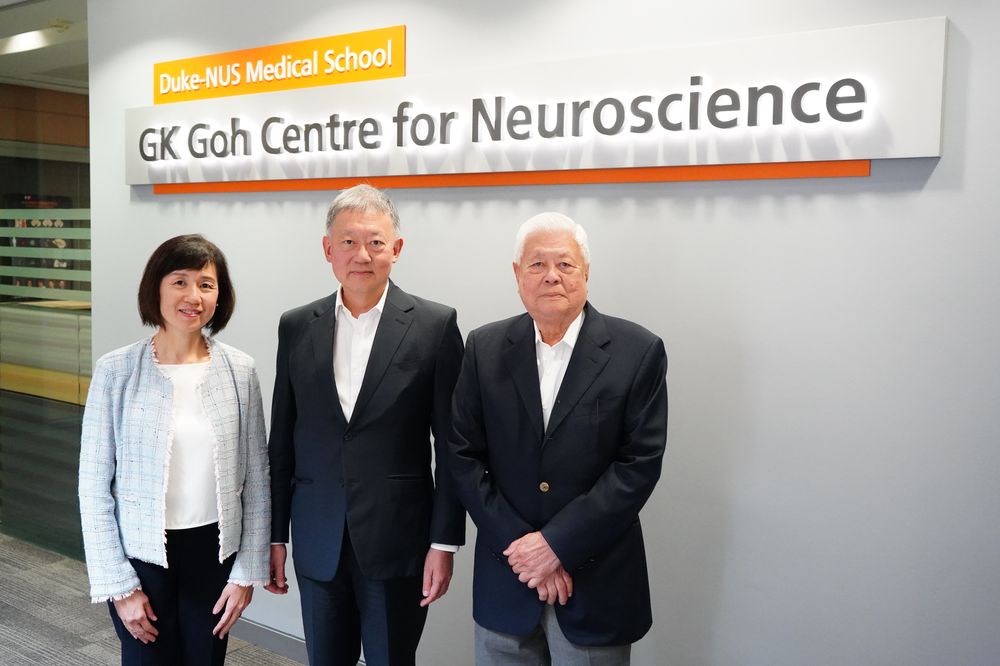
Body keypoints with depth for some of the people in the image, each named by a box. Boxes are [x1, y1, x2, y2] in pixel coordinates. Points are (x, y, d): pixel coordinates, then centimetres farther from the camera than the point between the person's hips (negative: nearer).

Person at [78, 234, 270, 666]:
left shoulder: (239, 370, -5)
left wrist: (247, 572, -1)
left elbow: (256, 480, 0)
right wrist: (119, 583, -7)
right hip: (142, 552, -1)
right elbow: (94, 486, -6)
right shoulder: (116, 370, -10)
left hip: (214, 550, 2)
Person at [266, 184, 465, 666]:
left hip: (397, 540, -3)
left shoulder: (435, 325, -7)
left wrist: (445, 541, -7)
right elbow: (282, 440, 7)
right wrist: (274, 534, 7)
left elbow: (451, 446, -6)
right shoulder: (296, 327, 3)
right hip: (318, 542, 3)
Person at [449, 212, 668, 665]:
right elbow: (464, 457, -1)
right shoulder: (485, 348, 0)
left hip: (597, 585, -2)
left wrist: (556, 542, -14)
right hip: (505, 581, 2)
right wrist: (520, 545, -10)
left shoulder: (638, 351, -7)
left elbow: (639, 465, -10)